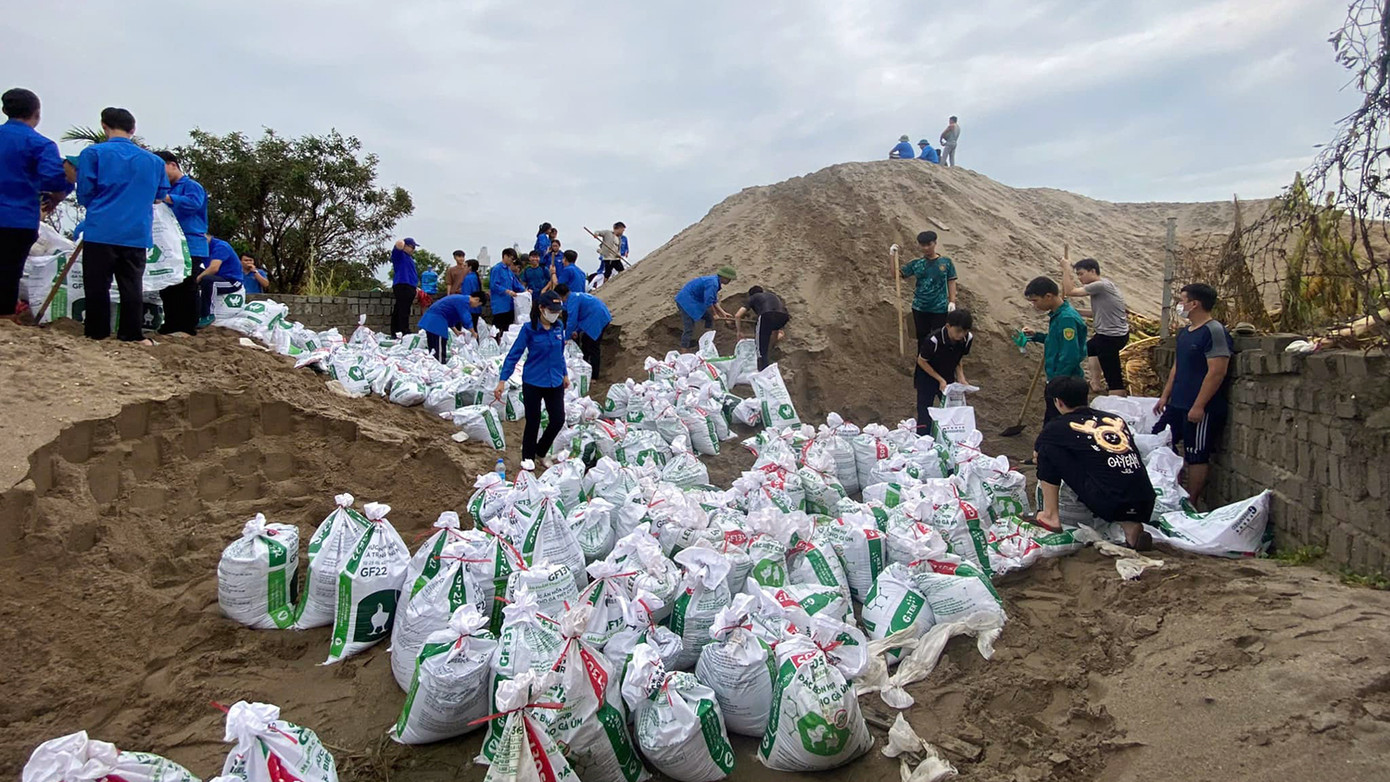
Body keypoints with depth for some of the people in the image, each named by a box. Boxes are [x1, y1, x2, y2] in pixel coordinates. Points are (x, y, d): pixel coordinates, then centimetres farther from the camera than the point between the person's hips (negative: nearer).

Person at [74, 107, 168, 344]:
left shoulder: (92, 153, -1)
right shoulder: (153, 160, 9)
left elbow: (84, 193, -1)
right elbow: (161, 194, 17)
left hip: (101, 231, -3)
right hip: (137, 234, 3)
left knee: (97, 284, 4)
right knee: (132, 285, 7)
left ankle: (96, 333, 6)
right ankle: (132, 334, 6)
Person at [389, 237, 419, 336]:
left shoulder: (410, 258, 26)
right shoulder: (399, 255, -1)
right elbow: (399, 245, -22)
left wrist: (416, 288, 27)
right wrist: (402, 242, 2)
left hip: (409, 287, 9)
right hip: (402, 286, -9)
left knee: (398, 312, 12)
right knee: (403, 312, -14)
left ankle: (395, 333, 14)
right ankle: (405, 333, -19)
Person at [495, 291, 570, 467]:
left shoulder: (558, 327, -1)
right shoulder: (529, 329, -14)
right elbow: (514, 354, -13)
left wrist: (565, 374, 22)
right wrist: (502, 381, -17)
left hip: (555, 383, 4)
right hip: (533, 383, -4)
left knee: (558, 420, 6)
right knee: (533, 421, 6)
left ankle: (541, 451, 31)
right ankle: (528, 457, 28)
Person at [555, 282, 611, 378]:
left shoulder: (572, 299, -15)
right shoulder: (576, 295, 16)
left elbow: (572, 320, -17)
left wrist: (566, 338, -6)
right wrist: (577, 330, 17)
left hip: (598, 319, -10)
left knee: (592, 348, -2)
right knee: (585, 342, 21)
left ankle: (594, 376, 5)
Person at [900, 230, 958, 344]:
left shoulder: (946, 262, -4)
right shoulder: (916, 263, -2)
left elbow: (951, 282, 1)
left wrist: (952, 301, -7)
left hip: (940, 308, -1)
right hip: (919, 308, 2)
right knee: (922, 336, 15)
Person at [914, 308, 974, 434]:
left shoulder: (968, 338, -17)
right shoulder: (933, 340, -32)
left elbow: (959, 360, 1)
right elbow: (921, 361, -18)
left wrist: (961, 378, -14)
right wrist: (940, 380, -20)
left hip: (948, 377, 5)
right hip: (927, 377, -5)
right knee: (925, 416, -4)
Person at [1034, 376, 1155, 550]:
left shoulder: (1059, 427, 6)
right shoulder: (1117, 420, 18)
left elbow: (1037, 457, 25)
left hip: (1107, 505, -5)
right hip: (1145, 508, 5)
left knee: (1049, 450, 6)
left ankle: (1051, 516, 12)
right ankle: (1130, 525, 12)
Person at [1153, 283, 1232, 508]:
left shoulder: (1215, 332, -16)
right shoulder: (1185, 332, 14)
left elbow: (1217, 372, -21)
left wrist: (1199, 406, -22)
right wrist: (1165, 396, 16)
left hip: (1200, 409, -10)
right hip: (1176, 405, 10)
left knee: (1197, 458, 0)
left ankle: (1191, 505, 9)